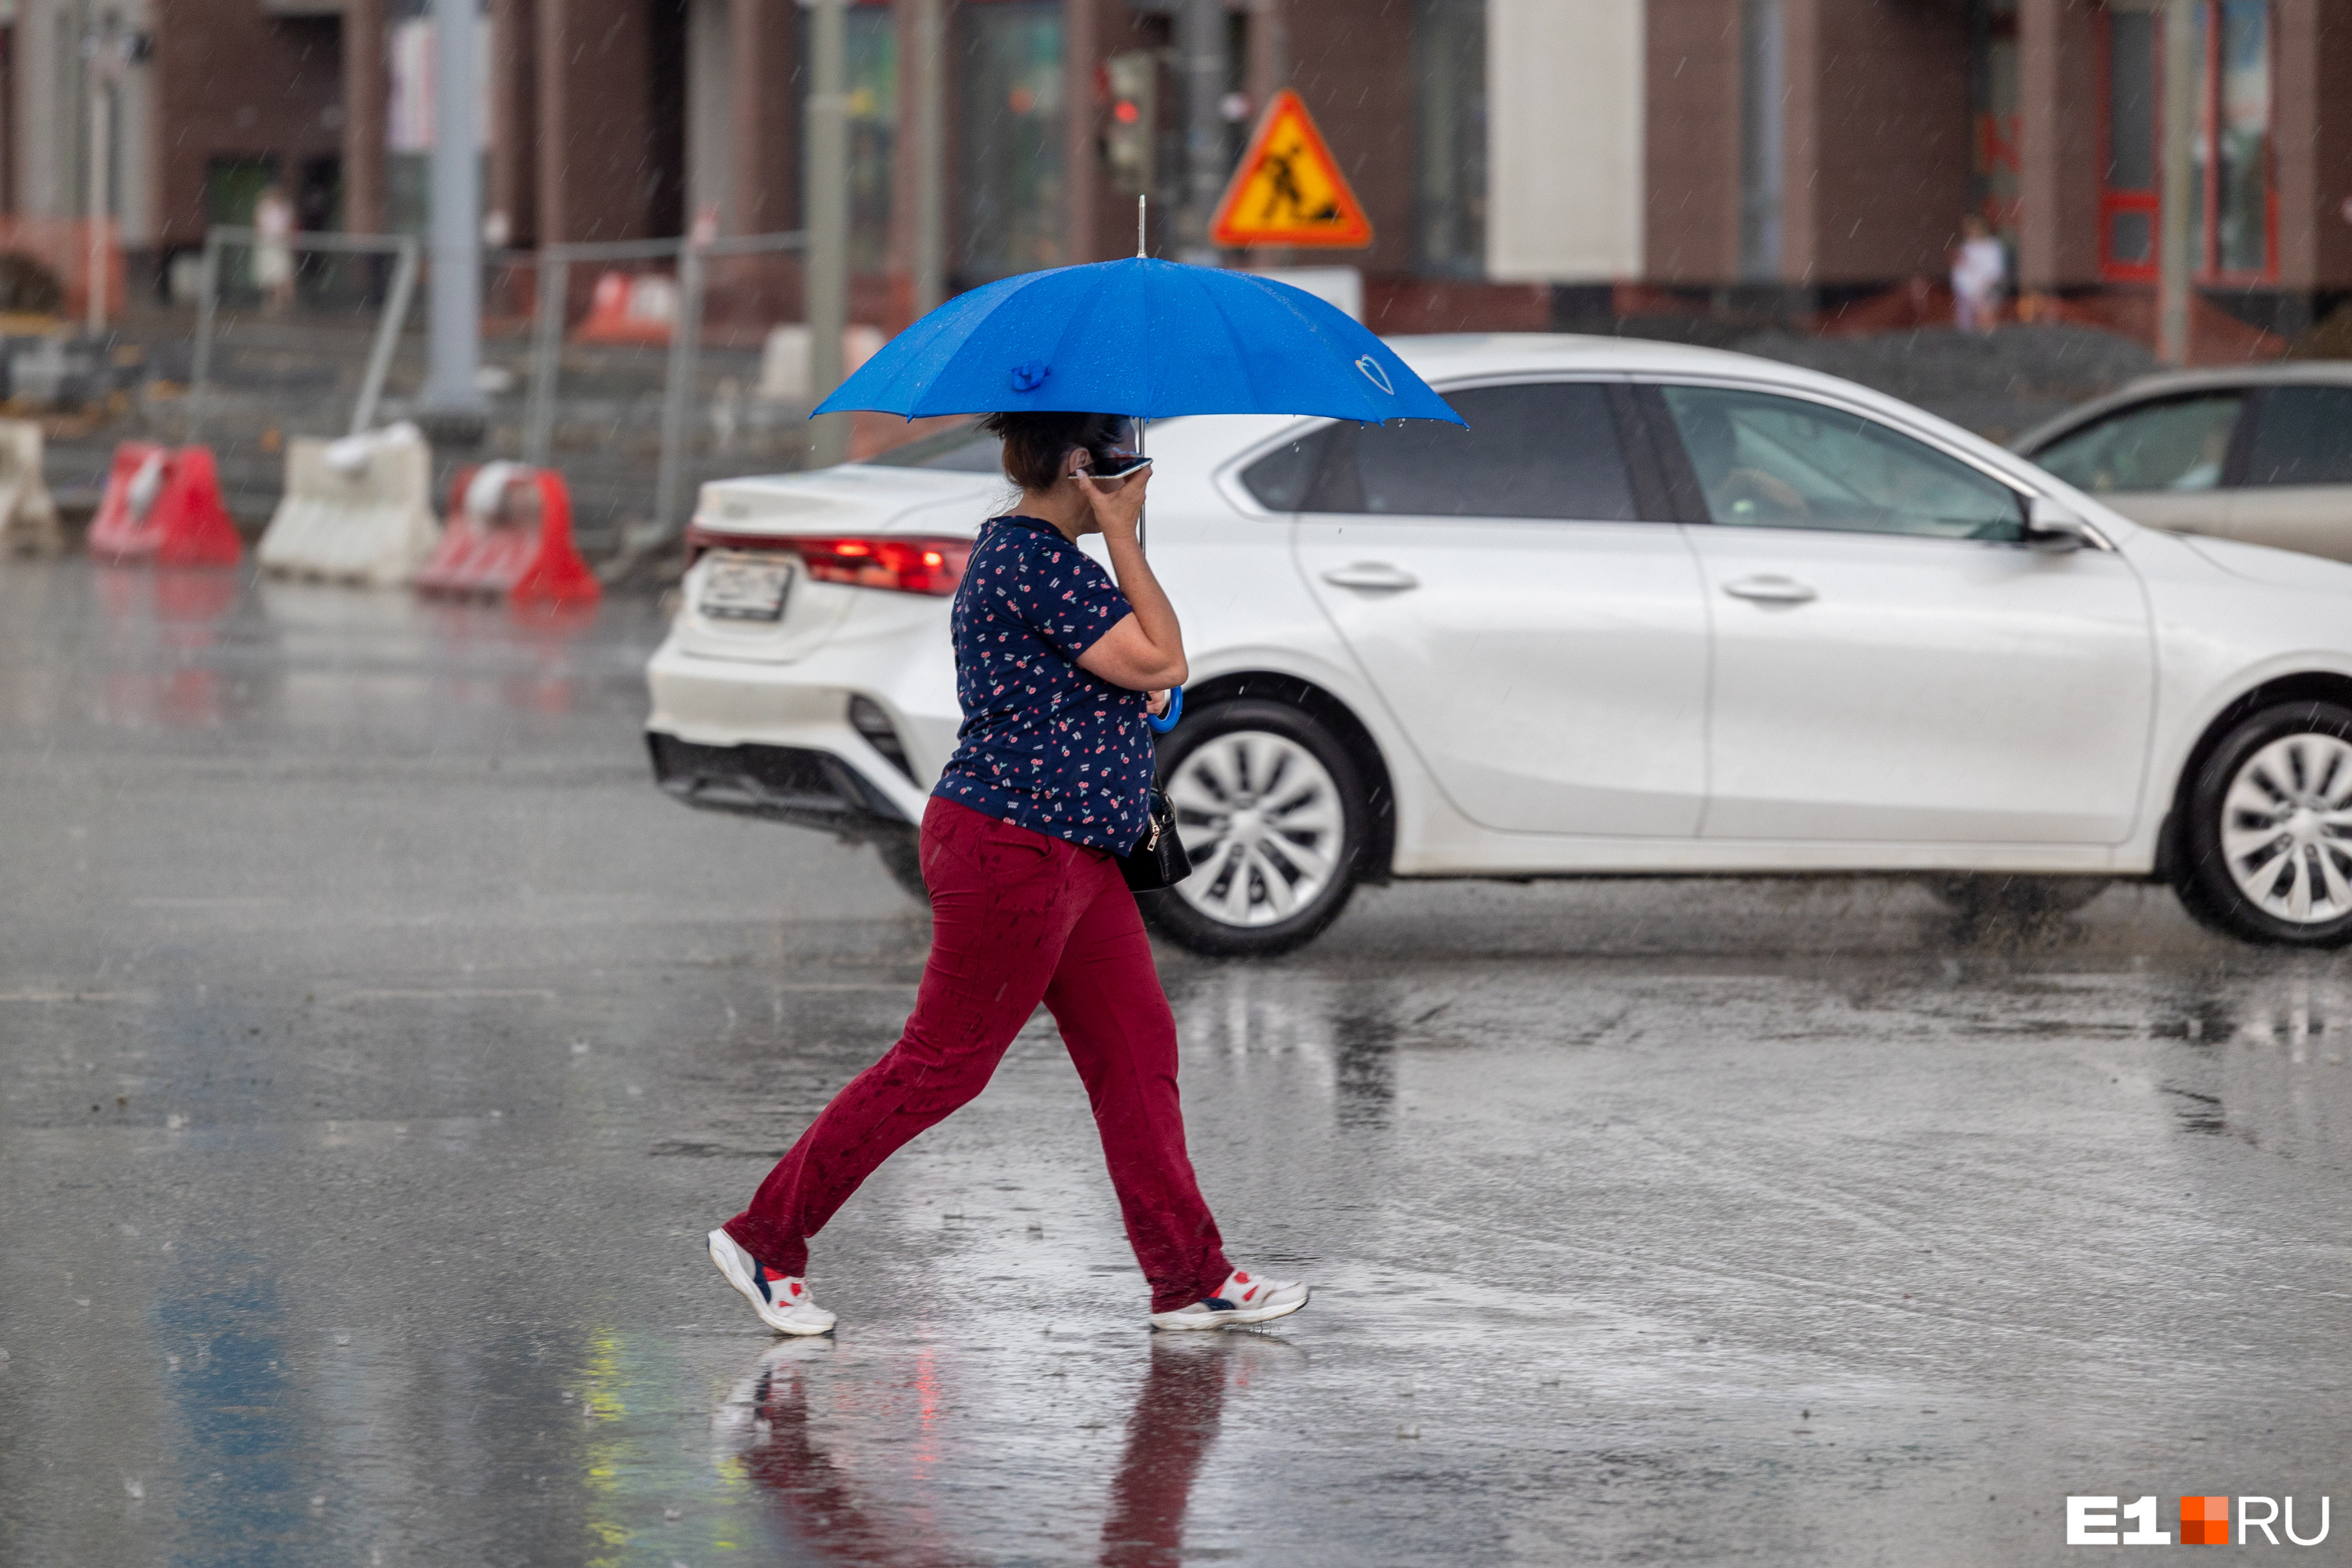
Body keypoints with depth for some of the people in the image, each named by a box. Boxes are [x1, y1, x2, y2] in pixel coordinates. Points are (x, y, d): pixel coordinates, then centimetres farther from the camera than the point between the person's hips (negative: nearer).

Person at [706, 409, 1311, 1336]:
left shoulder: (1016, 549, 15)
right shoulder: (1037, 561, -19)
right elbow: (1160, 662, -20)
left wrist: (1139, 693, 7)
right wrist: (1121, 536, -15)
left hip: (1076, 856, 11)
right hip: (1012, 852, -11)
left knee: (1137, 1052, 10)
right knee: (941, 1064, -4)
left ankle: (1190, 1278, 15)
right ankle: (766, 1238, 5)